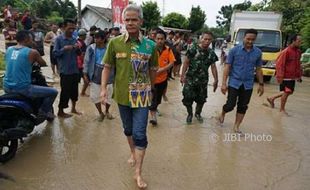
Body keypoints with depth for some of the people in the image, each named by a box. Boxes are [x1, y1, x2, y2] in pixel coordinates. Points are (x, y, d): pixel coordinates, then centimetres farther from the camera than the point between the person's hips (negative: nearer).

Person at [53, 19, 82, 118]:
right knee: (65, 91, -1)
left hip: (75, 69, 5)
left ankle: (73, 108, 30)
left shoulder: (74, 39, 9)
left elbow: (79, 54, 11)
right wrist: (64, 49, -24)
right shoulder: (59, 39, -5)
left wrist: (77, 48, -9)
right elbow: (55, 53, -10)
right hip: (65, 70, -5)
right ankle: (60, 111, 14)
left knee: (75, 90, 13)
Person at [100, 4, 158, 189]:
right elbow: (107, 67, 2)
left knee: (140, 133, -2)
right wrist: (104, 88, -8)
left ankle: (138, 173, 11)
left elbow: (153, 70, 6)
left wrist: (151, 90, 15)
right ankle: (133, 152, 48)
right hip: (122, 95, 2)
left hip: (142, 95, -2)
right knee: (128, 129, 20)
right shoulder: (114, 43, -5)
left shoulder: (150, 45, -6)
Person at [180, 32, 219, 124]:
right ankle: (189, 114, 23)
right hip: (190, 79, -3)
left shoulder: (211, 53, 3)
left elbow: (213, 67, 6)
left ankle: (198, 113, 39)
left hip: (203, 80, 4)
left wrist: (216, 80, 4)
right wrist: (182, 75, -12)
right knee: (188, 98, -3)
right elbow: (186, 62, -7)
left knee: (201, 99, 13)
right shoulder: (193, 49, -9)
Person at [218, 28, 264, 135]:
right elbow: (227, 67, -7)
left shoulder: (258, 52, 2)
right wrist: (224, 83, -12)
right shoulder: (234, 50, -7)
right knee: (230, 105, -3)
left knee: (243, 107, 8)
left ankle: (236, 127, 22)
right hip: (234, 82, -3)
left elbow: (258, 69, 10)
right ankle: (222, 114, 30)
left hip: (248, 85, 3)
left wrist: (261, 84, 10)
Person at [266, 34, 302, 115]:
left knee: (289, 92, 14)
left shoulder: (298, 52, 8)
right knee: (286, 92, 0)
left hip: (293, 77, 8)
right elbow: (280, 64, -17)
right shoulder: (286, 51, -16)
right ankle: (282, 109, 18)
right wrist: (280, 77, -20)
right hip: (285, 77, -8)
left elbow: (298, 64, 16)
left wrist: (299, 75, 15)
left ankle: (272, 98, 30)